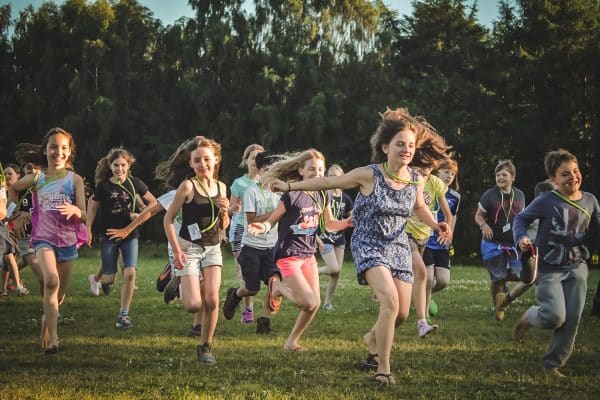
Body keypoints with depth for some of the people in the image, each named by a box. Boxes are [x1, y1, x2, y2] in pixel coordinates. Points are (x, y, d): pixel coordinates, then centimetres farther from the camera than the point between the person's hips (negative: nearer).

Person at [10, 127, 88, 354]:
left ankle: (46, 324, 41)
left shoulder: (75, 179, -1)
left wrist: (74, 210, -29)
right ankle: (52, 336, -30)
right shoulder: (36, 179, 1)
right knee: (51, 281, -29)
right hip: (44, 239, -2)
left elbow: (83, 216, -7)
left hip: (68, 240, 2)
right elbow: (13, 189, 22)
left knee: (59, 295, 11)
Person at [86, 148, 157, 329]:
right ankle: (100, 276, 40)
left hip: (129, 234, 1)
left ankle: (123, 314, -3)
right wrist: (88, 230, 2)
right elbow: (93, 207, 5)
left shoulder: (135, 183, -2)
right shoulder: (103, 186, -6)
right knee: (109, 279, -1)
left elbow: (153, 202, 10)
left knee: (130, 273, -15)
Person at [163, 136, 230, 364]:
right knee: (194, 305, -11)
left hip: (213, 248, 4)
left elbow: (223, 227, 12)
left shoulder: (221, 187, 4)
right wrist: (176, 251, -14)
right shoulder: (187, 186, -12)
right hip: (189, 247, -4)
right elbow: (168, 219, -8)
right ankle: (181, 286, 25)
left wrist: (225, 211, -9)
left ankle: (205, 346, 9)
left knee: (212, 300, -8)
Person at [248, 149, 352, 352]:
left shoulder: (322, 196, 3)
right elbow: (272, 221, -9)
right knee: (308, 303, -16)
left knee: (315, 303, 3)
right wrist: (263, 227, -31)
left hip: (308, 255, 7)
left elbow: (329, 225, 15)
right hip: (288, 255, -7)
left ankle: (292, 341, 21)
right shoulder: (291, 196, -16)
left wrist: (348, 222, -2)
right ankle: (277, 287, 13)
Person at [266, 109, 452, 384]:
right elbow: (328, 182, -7)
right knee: (390, 301, -25)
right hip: (369, 245, -5)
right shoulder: (368, 175, -17)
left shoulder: (416, 180, -3)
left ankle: (372, 339, 39)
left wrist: (436, 225, 0)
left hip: (398, 247, 5)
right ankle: (382, 368, -16)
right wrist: (291, 186, -4)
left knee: (402, 313, 4)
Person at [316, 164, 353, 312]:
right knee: (334, 269, -16)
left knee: (337, 273, 3)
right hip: (325, 238, -5)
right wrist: (316, 237, -17)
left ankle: (328, 302, 13)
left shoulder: (345, 198, 5)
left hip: (339, 239, 5)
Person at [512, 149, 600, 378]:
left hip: (576, 267, 4)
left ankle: (553, 363, 15)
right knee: (555, 316, -16)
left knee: (572, 318, -1)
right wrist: (521, 237, -20)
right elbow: (521, 219, -2)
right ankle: (528, 318, 19)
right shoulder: (546, 201, -12)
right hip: (549, 270, -4)